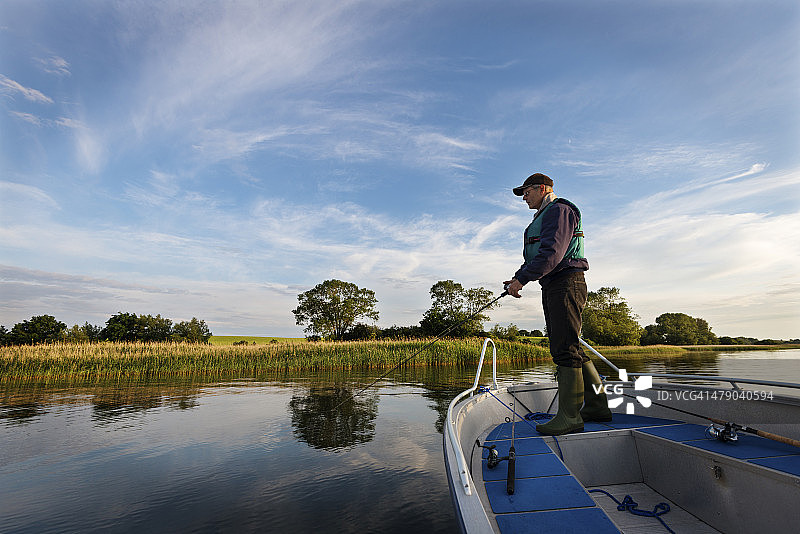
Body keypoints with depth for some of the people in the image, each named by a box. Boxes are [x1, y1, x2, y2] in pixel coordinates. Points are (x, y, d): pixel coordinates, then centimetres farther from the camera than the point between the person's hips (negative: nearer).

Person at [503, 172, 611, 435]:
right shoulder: (543, 217, 27)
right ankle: (597, 406, 19)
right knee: (570, 348, 10)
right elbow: (534, 258, 24)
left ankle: (569, 417, -7)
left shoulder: (559, 209, -5)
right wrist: (517, 279, 10)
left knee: (565, 349, -11)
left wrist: (522, 278, -21)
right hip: (553, 287, 10)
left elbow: (552, 252, -20)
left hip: (566, 283, -10)